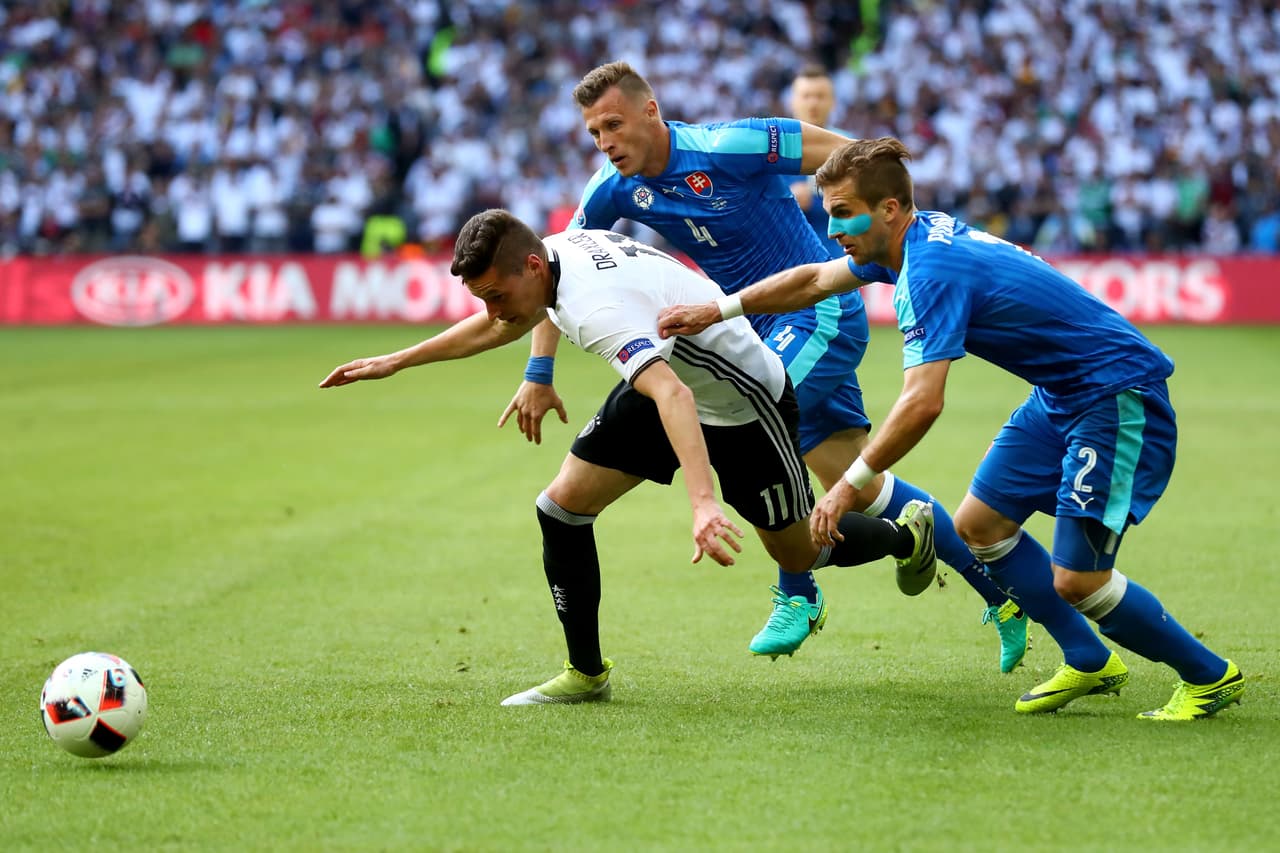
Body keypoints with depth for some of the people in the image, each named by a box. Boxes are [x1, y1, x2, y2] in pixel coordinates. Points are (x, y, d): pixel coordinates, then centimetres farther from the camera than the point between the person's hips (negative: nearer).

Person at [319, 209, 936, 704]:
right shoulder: (558, 250, -11)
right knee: (562, 508, -5)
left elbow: (673, 395, -54)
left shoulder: (598, 306, -39)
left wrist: (702, 503, -66)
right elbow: (500, 327, 13)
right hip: (674, 383, 8)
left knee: (799, 555, 9)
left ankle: (909, 534, 40)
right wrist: (394, 362, 14)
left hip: (745, 405, -8)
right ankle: (586, 673, 8)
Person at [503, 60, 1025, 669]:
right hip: (765, 330, 7)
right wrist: (538, 375, 2)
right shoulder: (615, 190, -3)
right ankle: (1002, 594, 18)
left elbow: (857, 157, -18)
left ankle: (796, 595, -5)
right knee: (859, 488, 6)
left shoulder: (725, 148, -23)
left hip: (822, 314, -7)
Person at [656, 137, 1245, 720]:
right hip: (1060, 394, 10)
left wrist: (851, 485, -25)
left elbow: (922, 404, -31)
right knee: (979, 524, 11)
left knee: (1077, 580, -13)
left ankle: (1209, 676, 5)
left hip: (1119, 397, -10)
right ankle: (1089, 664, 22)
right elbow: (814, 280, 21)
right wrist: (716, 311, 21)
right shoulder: (920, 239, 5)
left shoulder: (933, 271, -25)